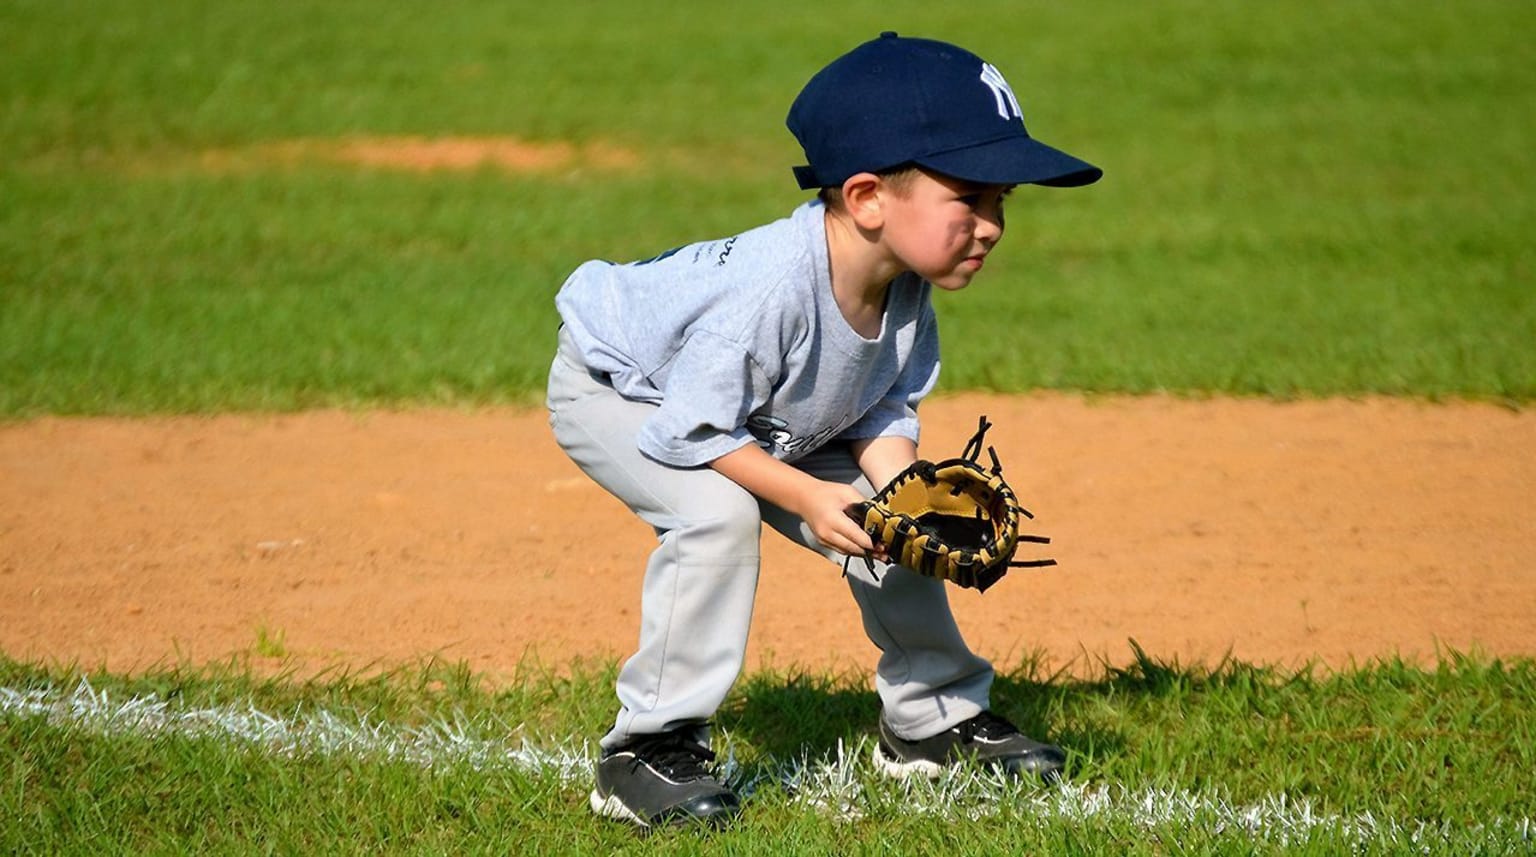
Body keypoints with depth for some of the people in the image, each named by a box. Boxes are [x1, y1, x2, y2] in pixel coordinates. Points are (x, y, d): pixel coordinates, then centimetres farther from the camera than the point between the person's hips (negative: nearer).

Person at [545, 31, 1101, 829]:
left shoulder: (906, 290, -18)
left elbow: (884, 414, -6)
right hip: (616, 388, -8)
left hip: (770, 424, 8)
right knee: (716, 512, -33)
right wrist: (807, 497, -38)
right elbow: (695, 428, -36)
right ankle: (652, 747, -23)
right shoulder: (770, 288, -43)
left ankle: (936, 717, 22)